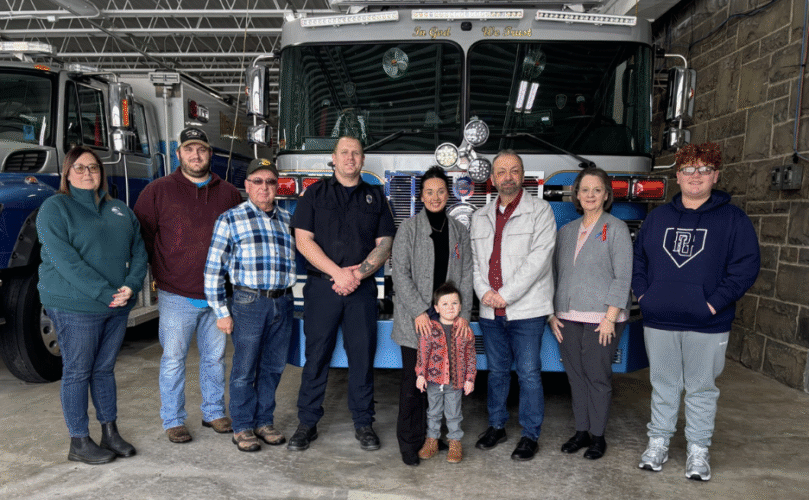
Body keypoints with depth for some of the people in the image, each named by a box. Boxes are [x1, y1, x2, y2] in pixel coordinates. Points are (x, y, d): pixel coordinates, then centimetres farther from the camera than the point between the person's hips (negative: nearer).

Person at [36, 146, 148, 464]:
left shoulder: (120, 210, 13)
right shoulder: (55, 208, -5)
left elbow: (138, 252, 7)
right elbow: (65, 261, -16)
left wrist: (131, 287, -11)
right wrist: (106, 293, -21)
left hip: (117, 307, 5)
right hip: (75, 306, -5)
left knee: (105, 369, 15)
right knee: (77, 372, 4)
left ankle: (110, 433, 25)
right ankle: (79, 443, 15)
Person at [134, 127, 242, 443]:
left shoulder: (228, 193, 8)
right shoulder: (158, 191, 0)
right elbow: (141, 237, 2)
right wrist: (159, 273, -2)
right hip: (176, 295, -2)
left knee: (215, 357, 13)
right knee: (173, 360, 5)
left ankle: (214, 412, 29)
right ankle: (173, 420, 20)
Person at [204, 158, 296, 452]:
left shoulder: (288, 219, 13)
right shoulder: (230, 219, 2)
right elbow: (214, 268, 0)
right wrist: (221, 312, -3)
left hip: (283, 302, 4)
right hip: (249, 302, -4)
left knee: (273, 367, 12)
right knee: (245, 369, 4)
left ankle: (264, 421, 28)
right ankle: (242, 427, 19)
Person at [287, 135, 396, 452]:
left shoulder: (375, 197, 12)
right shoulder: (315, 194, 7)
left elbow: (384, 244, 6)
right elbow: (303, 240, -2)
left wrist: (358, 273, -10)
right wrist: (338, 273, -12)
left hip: (362, 288, 1)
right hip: (322, 286, -1)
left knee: (362, 356, 4)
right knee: (316, 355, 2)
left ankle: (363, 423, 16)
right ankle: (307, 423, 14)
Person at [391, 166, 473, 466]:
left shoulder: (459, 231, 11)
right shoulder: (409, 228, 1)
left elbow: (465, 275, 9)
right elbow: (400, 273, -5)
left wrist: (464, 313, -2)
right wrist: (418, 311, -12)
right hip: (415, 320, -3)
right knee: (414, 380, -1)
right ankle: (409, 443, 12)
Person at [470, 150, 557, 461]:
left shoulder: (540, 211, -2)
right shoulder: (480, 217, 14)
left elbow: (539, 258, -12)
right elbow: (473, 260, 11)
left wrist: (506, 294, -15)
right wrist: (484, 292, -7)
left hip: (527, 310, -4)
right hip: (490, 311, 5)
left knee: (528, 373, 1)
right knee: (497, 371, 14)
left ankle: (530, 435, 14)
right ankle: (496, 426, 29)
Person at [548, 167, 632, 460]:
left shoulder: (616, 228, -1)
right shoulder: (566, 231, 14)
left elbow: (623, 277, -6)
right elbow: (555, 274, 16)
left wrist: (610, 317, -13)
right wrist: (552, 313, 9)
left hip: (601, 319, -4)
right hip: (568, 318, 5)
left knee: (598, 377, 2)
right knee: (576, 376, 9)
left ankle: (598, 436, 16)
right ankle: (581, 431, 23)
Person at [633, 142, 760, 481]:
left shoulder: (733, 219, -1)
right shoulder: (658, 217, 9)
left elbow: (746, 265, -7)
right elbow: (638, 257, 13)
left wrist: (714, 303, -14)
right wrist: (643, 293, 1)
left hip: (707, 325, -2)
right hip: (658, 321, 3)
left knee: (701, 388, 9)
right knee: (663, 386, 13)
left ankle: (699, 449, 23)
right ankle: (658, 442, 25)